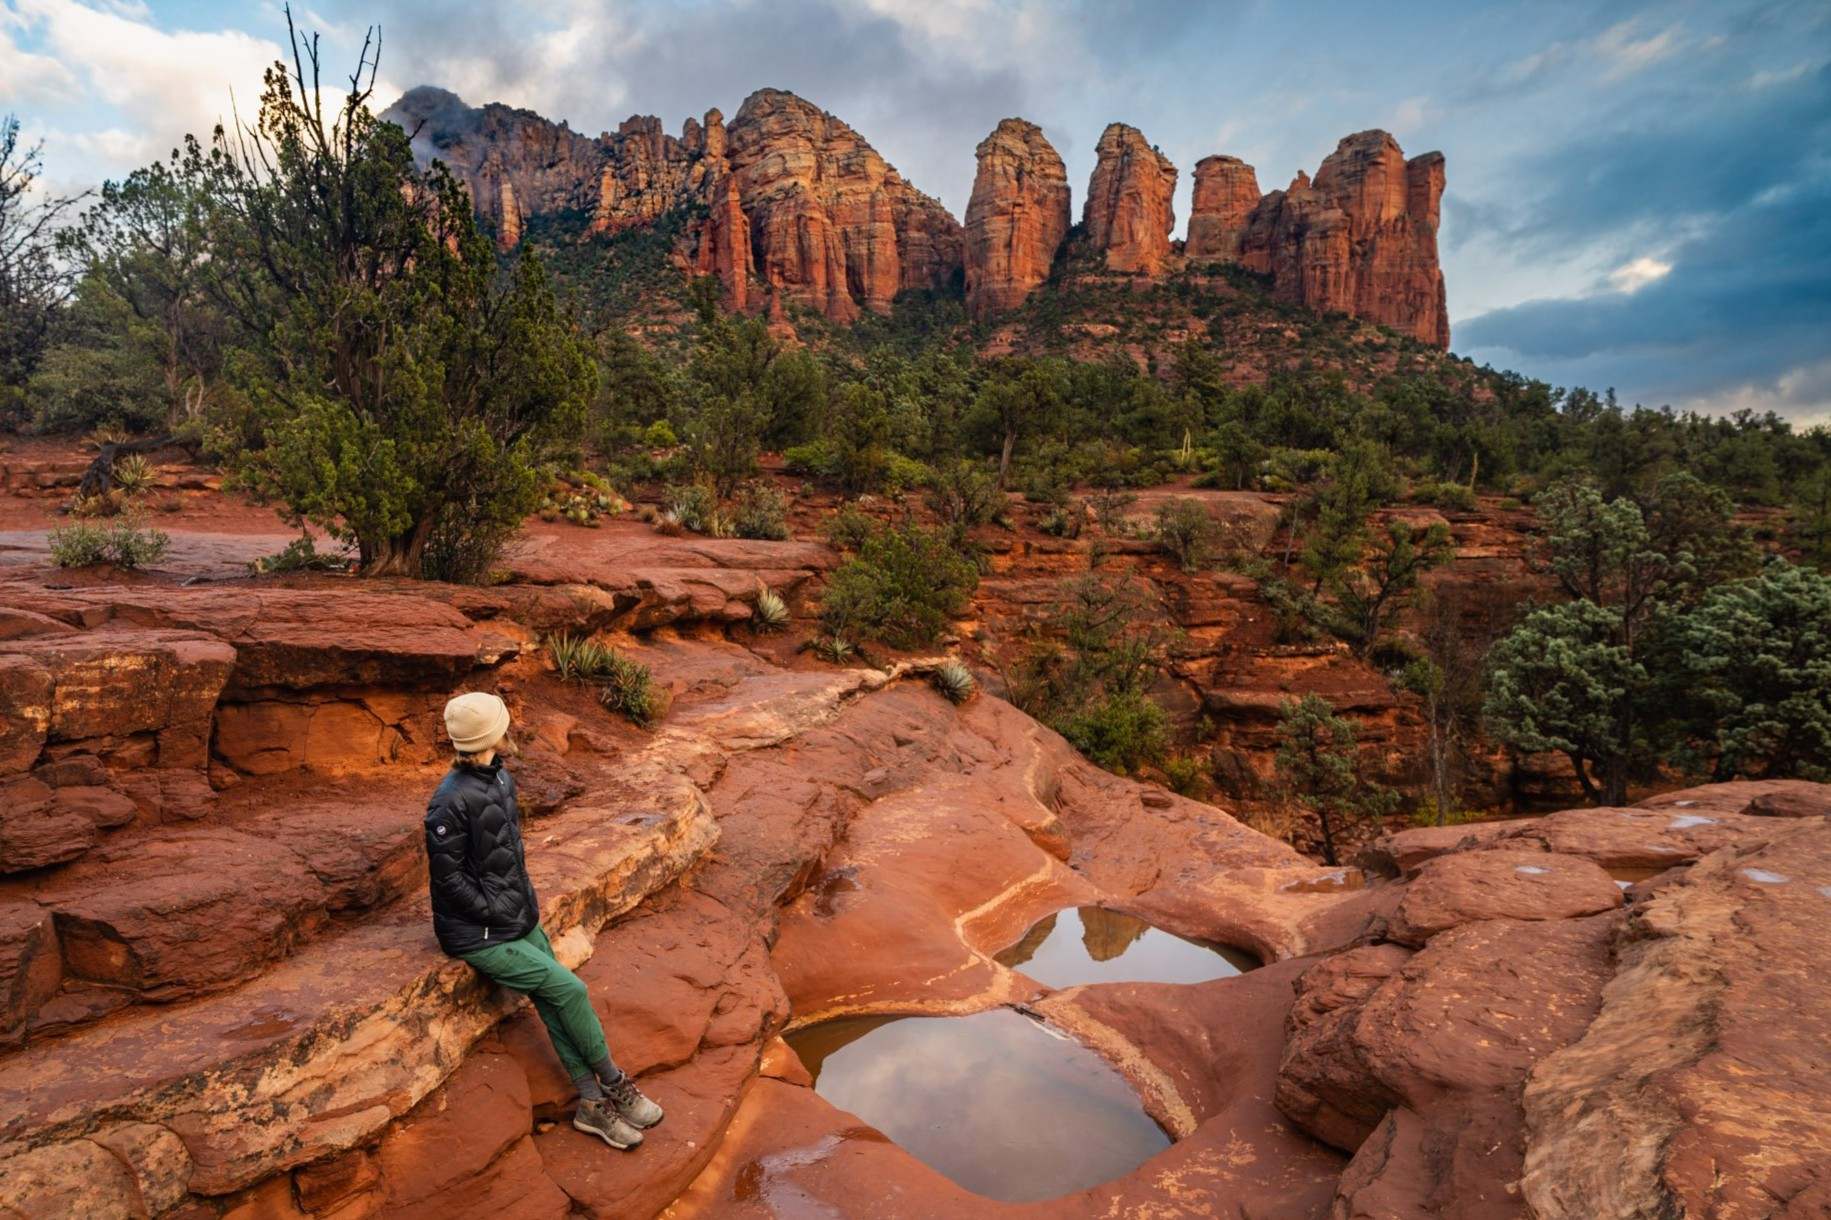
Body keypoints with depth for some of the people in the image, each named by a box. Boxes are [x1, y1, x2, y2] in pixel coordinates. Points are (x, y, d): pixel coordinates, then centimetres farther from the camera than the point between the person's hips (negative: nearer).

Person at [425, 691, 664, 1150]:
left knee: (552, 1002, 3)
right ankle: (613, 1083, 9)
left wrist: (527, 897, 8)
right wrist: (498, 914, -15)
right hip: (479, 936, -8)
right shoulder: (452, 802, -24)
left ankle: (593, 1103, 10)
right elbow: (447, 876, -19)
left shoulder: (500, 778, 4)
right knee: (569, 990, -10)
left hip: (520, 919, 8)